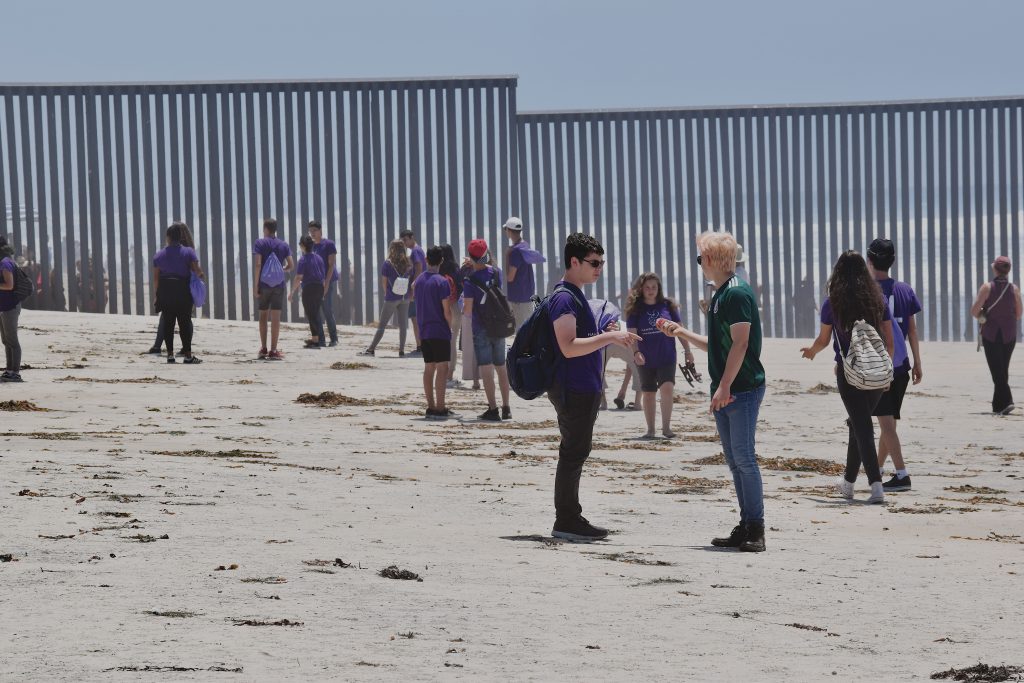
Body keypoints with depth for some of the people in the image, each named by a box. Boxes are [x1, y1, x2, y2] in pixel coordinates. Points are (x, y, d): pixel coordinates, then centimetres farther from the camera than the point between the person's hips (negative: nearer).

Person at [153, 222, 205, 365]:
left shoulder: (159, 255, 5)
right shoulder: (188, 252, -2)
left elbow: (155, 277, 3)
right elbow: (197, 270, -11)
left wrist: (155, 295, 8)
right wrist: (201, 274, 12)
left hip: (165, 292, 2)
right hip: (183, 291, -2)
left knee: (167, 323, 7)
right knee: (185, 322, 0)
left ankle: (170, 354, 6)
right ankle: (187, 355, -2)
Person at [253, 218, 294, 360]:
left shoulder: (260, 243, -2)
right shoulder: (284, 245, 5)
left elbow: (257, 264, -11)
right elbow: (291, 264, -1)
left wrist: (255, 285, -10)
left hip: (263, 284, -1)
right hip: (279, 285, 1)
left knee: (263, 315, 11)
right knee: (276, 317, 0)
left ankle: (263, 349, 11)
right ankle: (273, 350, -3)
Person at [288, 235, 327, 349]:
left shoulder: (303, 259, -11)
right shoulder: (319, 258, 9)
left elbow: (299, 277, -16)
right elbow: (324, 276, 11)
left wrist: (292, 291, -10)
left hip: (308, 288, -7)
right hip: (319, 287, 7)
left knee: (311, 315, -2)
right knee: (316, 313, 17)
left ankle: (317, 340, -5)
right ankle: (315, 338, 25)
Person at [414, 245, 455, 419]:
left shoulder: (419, 280, 8)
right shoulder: (442, 282, -13)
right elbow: (446, 311, -12)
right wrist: (451, 327, 1)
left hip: (424, 331, 7)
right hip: (440, 331, -7)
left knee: (429, 368, 11)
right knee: (442, 368, -6)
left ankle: (431, 407, 14)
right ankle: (439, 408, -11)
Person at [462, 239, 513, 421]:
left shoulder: (470, 281, -15)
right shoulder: (496, 273, -1)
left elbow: (468, 310, -17)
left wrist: (465, 314, 7)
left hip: (481, 330, -5)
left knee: (486, 370, -2)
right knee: (501, 367, 14)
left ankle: (493, 409, -5)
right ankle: (506, 408, 16)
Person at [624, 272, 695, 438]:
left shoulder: (667, 305, 2)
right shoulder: (635, 309, 0)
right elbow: (632, 333, -6)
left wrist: (688, 350, 5)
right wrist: (636, 352, -22)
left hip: (667, 357, -1)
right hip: (645, 360, 1)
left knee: (667, 388, -17)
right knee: (648, 393, 7)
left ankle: (666, 427, -8)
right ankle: (650, 430, 18)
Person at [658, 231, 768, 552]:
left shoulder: (737, 293, -13)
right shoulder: (720, 295, 17)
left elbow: (740, 344, -19)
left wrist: (725, 386, -21)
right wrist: (680, 332, 25)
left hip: (743, 389, -10)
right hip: (726, 391, 10)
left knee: (744, 457, -10)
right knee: (734, 460, 9)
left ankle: (756, 529, -8)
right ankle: (746, 528, 13)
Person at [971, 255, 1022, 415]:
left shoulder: (987, 288, -12)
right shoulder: (1014, 289, -3)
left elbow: (974, 311, -13)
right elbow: (1018, 314, 4)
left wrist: (982, 317, 8)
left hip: (991, 334, -3)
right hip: (1009, 335, 3)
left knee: (997, 370, -3)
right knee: (1003, 370, 15)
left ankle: (1006, 401, -19)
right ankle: (998, 405, 20)